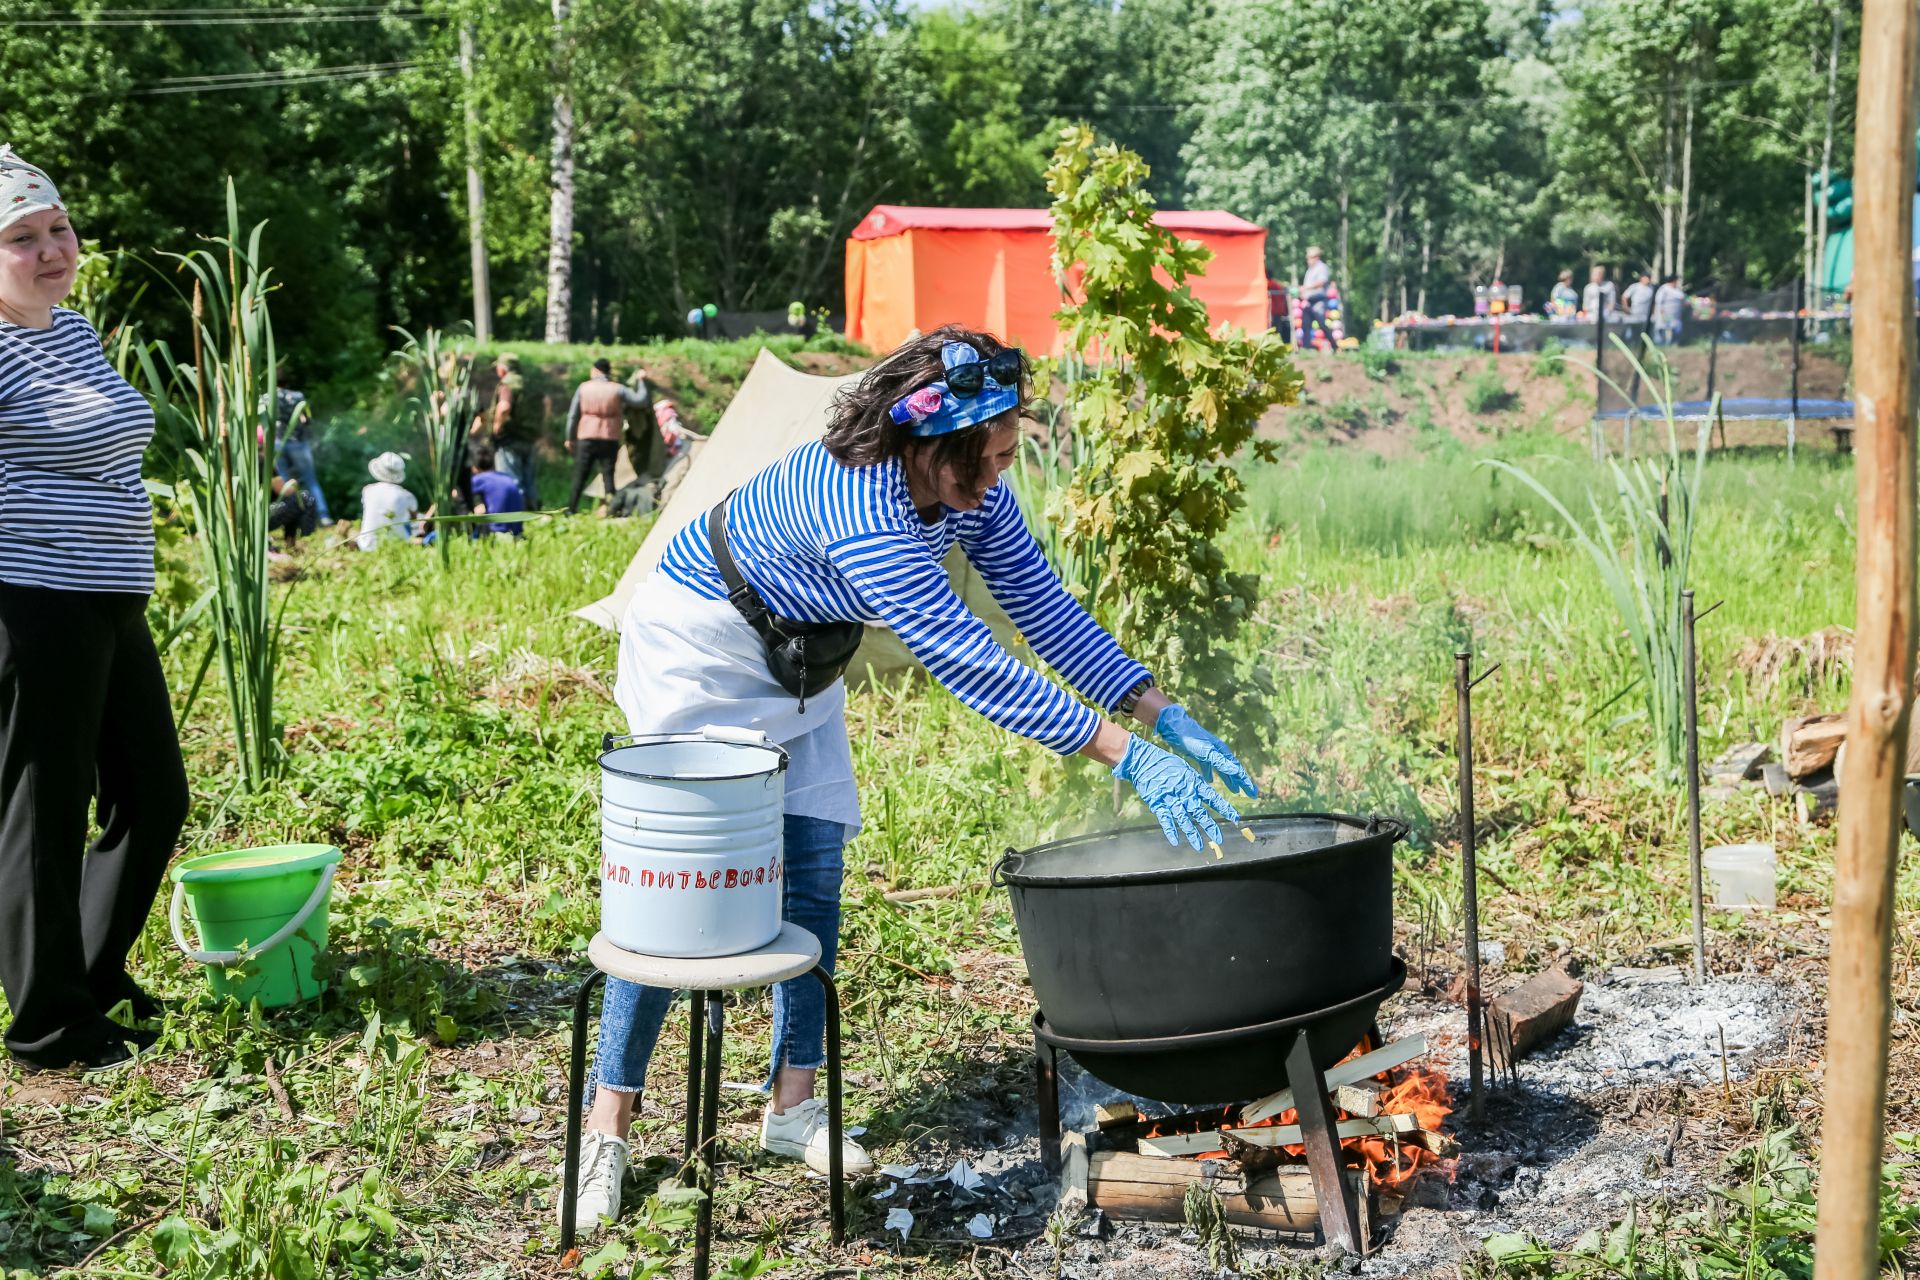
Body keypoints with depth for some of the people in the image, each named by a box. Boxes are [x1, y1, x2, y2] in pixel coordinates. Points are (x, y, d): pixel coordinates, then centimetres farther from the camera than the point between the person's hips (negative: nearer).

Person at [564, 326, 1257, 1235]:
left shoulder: (974, 495, -15)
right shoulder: (859, 507, -41)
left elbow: (1046, 611, -8)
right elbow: (968, 663, -44)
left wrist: (1168, 718, -15)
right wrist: (1131, 758, -43)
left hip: (800, 661, 8)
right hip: (698, 646, -8)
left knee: (814, 871, 3)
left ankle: (793, 1105, 13)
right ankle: (607, 1126, 2)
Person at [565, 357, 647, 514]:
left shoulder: (583, 388, 2)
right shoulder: (618, 389, -1)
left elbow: (573, 415, 5)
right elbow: (640, 400, -4)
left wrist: (570, 438, 14)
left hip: (586, 438, 0)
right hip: (610, 439, 0)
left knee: (580, 474, 7)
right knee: (608, 474, 2)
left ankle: (571, 509, 9)